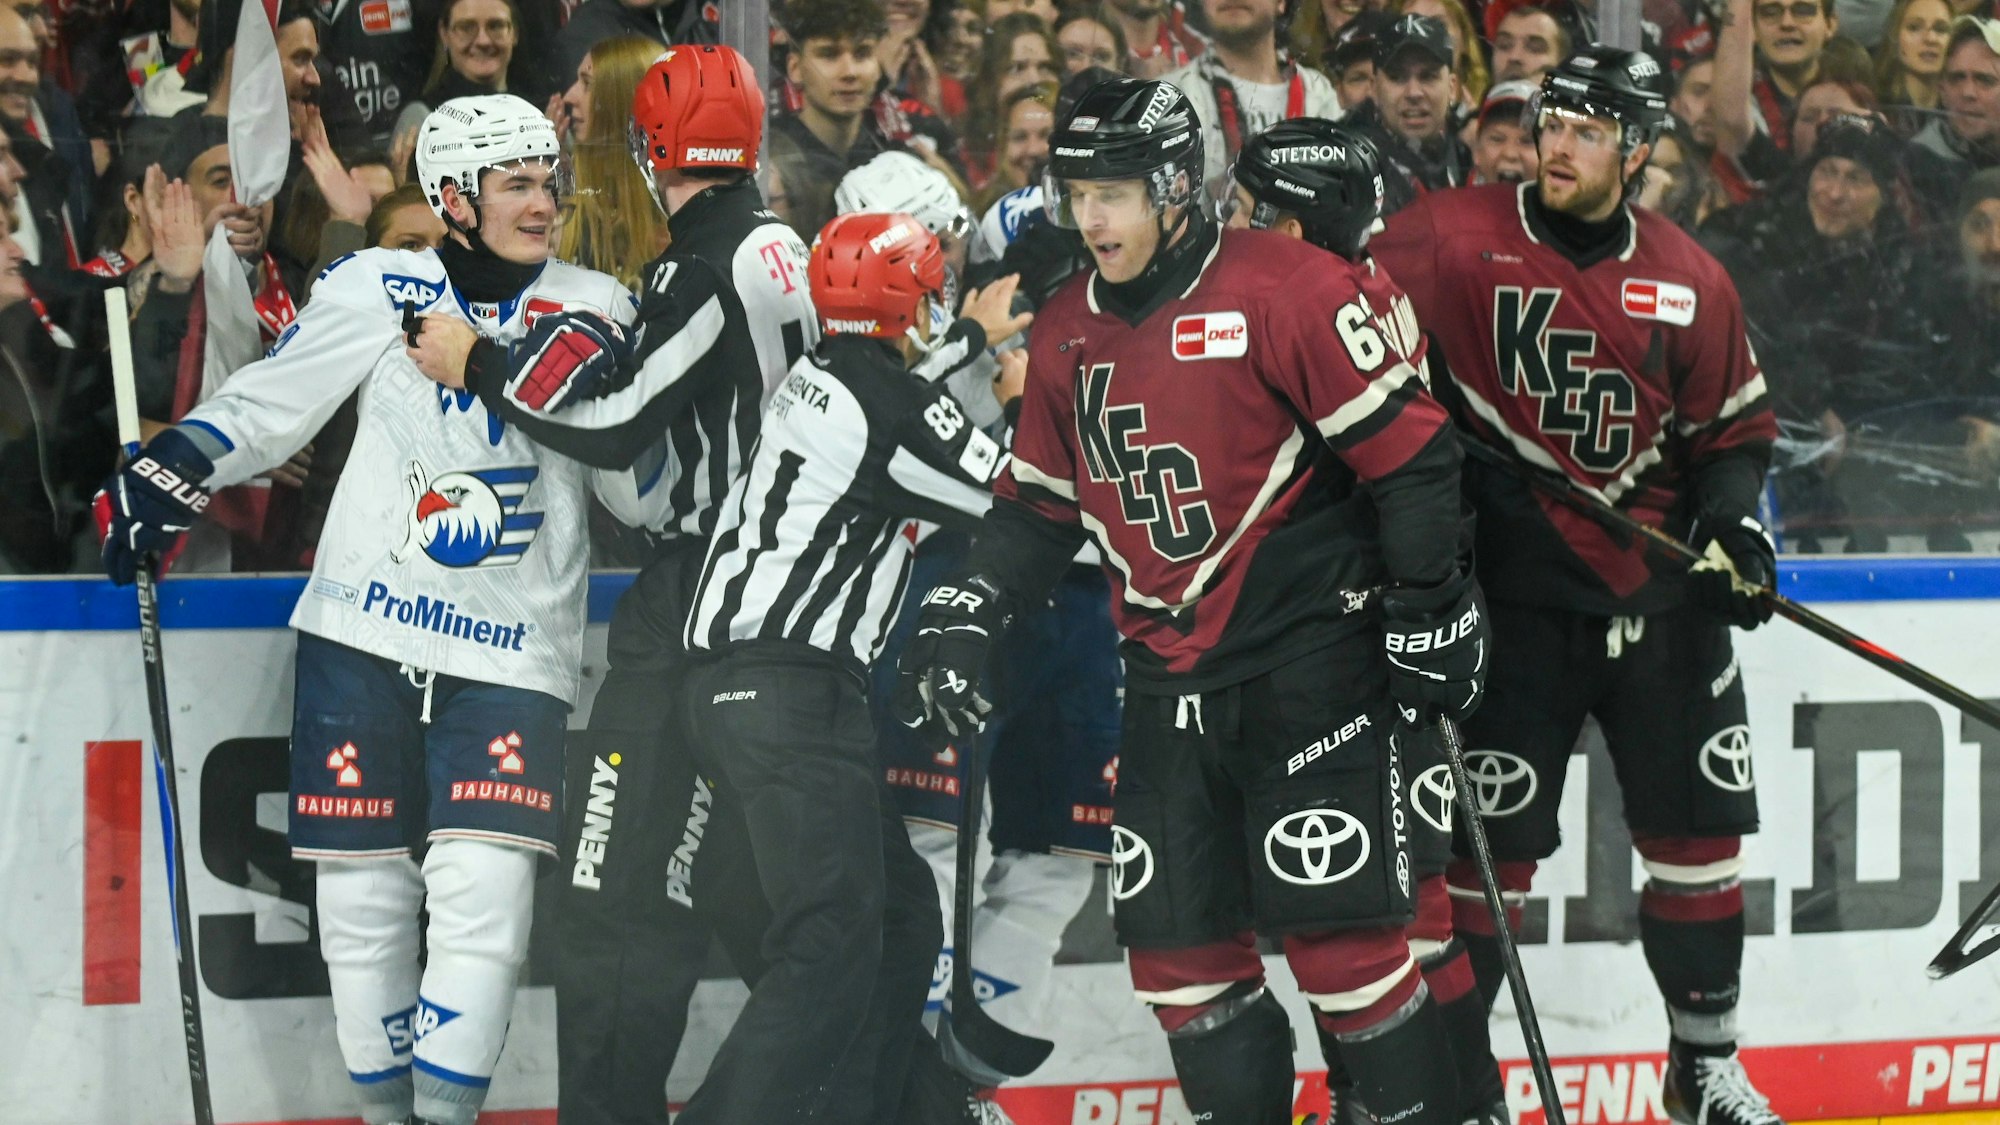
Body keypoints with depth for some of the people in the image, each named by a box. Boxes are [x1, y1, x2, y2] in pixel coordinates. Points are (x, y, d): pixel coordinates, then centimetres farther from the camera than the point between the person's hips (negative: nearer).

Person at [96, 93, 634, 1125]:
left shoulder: (593, 311, 5)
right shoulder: (378, 291, 3)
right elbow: (265, 406, 10)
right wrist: (159, 480, 1)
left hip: (510, 653, 0)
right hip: (362, 637, 0)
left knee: (482, 888, -15)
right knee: (363, 896, 1)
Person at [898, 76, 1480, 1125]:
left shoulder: (1284, 290, -13)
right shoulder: (1066, 330, 8)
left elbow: (1407, 447, -10)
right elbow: (1039, 502, 17)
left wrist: (1429, 604, -9)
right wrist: (965, 613, 5)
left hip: (1306, 657, -7)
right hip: (1169, 675, 7)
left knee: (1338, 938, -10)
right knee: (1177, 948, 6)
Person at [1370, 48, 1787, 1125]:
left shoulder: (1689, 281, 2)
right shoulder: (1460, 239, -8)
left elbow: (1732, 429, 10)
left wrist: (1735, 522, -5)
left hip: (1660, 592, 3)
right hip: (1514, 592, -3)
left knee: (1696, 831, 8)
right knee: (1490, 836, -3)